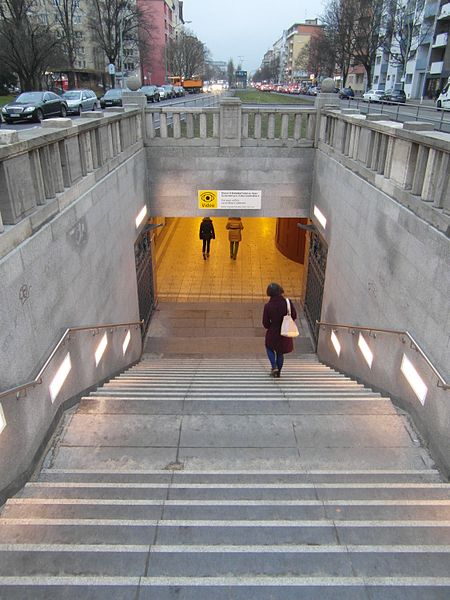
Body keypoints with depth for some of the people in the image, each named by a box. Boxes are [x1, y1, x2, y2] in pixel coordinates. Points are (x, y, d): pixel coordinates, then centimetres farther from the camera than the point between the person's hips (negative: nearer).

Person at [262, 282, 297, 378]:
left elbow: (265, 323, -10)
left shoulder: (268, 306, -16)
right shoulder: (287, 302, -14)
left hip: (273, 333, -2)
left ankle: (274, 366, 6)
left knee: (269, 348, 24)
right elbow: (294, 316, -6)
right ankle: (278, 372, 27)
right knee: (280, 352, 20)